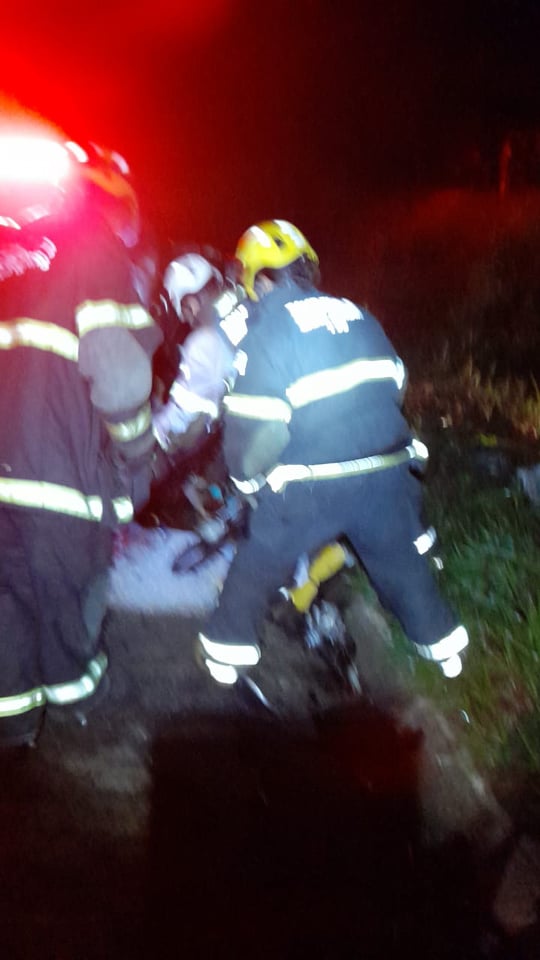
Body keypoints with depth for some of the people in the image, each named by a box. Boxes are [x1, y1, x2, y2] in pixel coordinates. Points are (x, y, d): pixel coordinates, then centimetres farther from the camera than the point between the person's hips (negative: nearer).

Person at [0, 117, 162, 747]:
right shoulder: (100, 256, -8)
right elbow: (118, 369, -21)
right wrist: (134, 457, -6)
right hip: (64, 475, -4)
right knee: (70, 587, 18)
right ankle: (74, 688, 40)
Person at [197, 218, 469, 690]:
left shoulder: (264, 328, -9)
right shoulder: (357, 315, 7)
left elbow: (252, 423, -13)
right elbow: (393, 384, 14)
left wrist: (246, 476, 4)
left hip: (308, 487, -4)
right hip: (386, 473, 5)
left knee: (260, 563, 16)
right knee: (402, 559, 23)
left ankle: (229, 648, 28)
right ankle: (442, 642, 39)